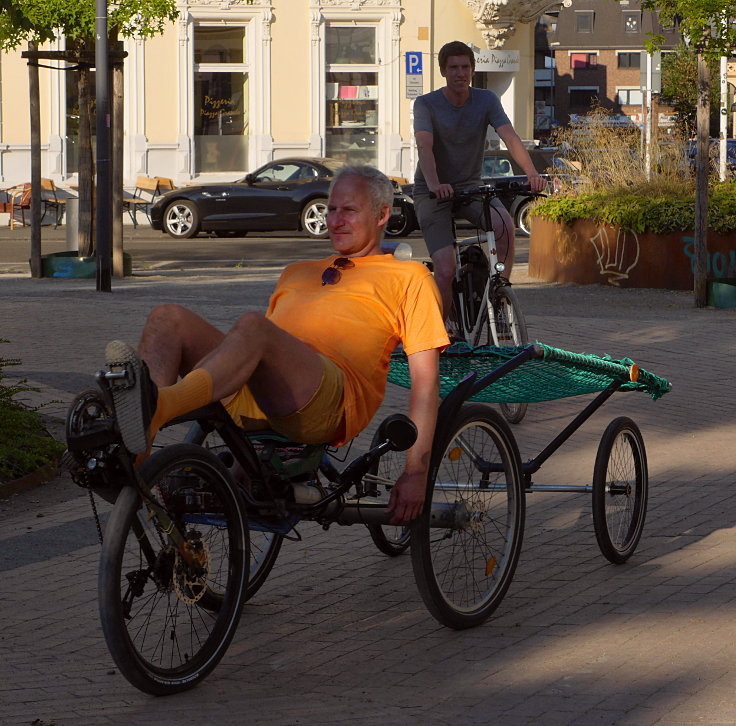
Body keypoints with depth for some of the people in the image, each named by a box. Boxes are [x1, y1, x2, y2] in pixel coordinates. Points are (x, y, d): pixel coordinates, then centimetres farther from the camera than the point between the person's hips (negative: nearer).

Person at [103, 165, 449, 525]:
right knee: (168, 317, -19)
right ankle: (134, 458, -45)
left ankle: (157, 407, -63)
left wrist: (416, 471, -3)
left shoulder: (408, 277, 21)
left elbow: (425, 379, 9)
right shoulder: (297, 273, 40)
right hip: (250, 397, 6)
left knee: (251, 323, -35)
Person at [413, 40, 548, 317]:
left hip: (470, 186, 3)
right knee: (446, 269, -18)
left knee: (504, 224, -29)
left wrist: (531, 171, -36)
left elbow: (510, 136, -17)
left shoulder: (486, 100, -3)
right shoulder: (426, 104, -10)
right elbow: (424, 147, -26)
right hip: (432, 193, -3)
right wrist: (434, 184, -46)